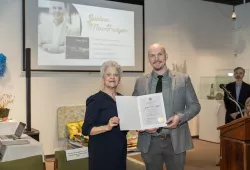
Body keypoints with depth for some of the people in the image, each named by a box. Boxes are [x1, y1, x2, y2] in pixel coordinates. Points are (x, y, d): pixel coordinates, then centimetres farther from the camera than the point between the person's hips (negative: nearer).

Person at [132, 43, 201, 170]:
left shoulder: (183, 79, 0)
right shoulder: (140, 82, 4)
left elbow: (195, 106, 2)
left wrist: (179, 117, -16)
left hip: (175, 141, -1)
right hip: (149, 142, 1)